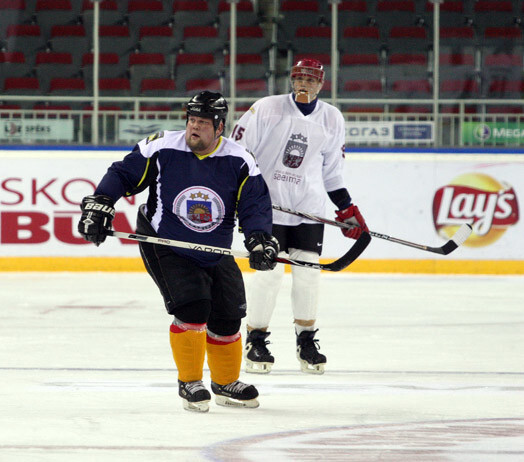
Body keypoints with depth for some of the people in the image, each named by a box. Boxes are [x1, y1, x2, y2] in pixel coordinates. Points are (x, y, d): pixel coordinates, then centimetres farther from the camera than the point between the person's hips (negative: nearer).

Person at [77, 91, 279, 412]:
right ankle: (190, 383, -4)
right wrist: (99, 205, -15)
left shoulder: (239, 161, -8)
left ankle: (227, 383, 30)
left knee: (227, 316, 6)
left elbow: (255, 204, -7)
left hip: (216, 254, 4)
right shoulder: (162, 149, -14)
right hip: (165, 248, -4)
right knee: (192, 308, -20)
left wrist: (260, 240, -23)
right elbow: (122, 175, -4)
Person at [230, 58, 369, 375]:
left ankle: (307, 340, 14)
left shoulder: (332, 120, 7)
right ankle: (256, 340, 5)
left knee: (308, 271, 0)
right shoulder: (267, 109, -4)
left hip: (309, 205, 3)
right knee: (268, 272, -8)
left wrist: (347, 208, 12)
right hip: (267, 203, -3)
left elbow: (332, 170, 16)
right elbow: (239, 146, 1)